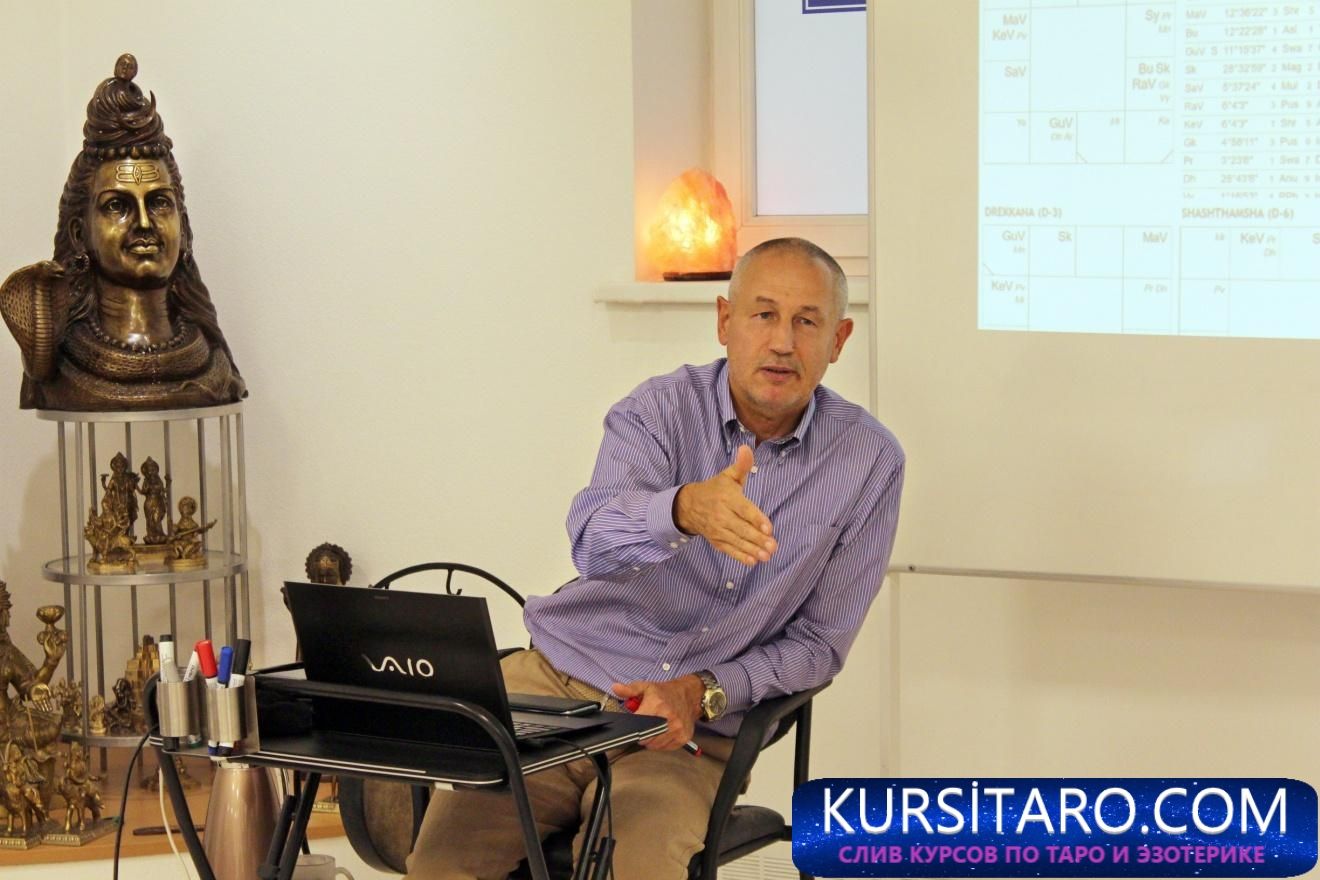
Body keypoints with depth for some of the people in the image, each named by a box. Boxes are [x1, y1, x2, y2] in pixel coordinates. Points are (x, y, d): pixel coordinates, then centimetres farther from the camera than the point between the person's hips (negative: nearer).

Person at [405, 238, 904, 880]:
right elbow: (594, 541, -25)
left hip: (690, 730, 0)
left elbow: (818, 642, 4)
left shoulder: (869, 460, -2)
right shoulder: (661, 408, -4)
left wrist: (700, 693, -13)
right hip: (558, 678, 0)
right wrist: (687, 508, -47)